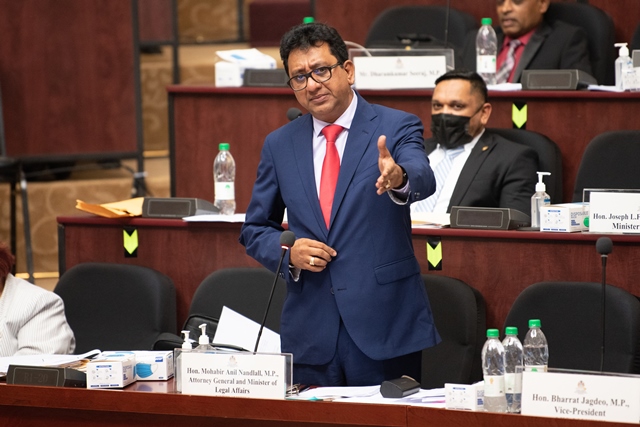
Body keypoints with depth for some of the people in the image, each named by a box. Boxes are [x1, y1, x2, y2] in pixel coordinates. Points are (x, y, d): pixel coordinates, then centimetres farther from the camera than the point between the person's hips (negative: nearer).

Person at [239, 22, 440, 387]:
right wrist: (288, 251, -6)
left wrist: (399, 178, -45)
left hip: (383, 326, -3)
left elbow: (423, 180, -21)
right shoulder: (279, 145, 9)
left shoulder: (396, 127, -1)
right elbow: (255, 229, 15)